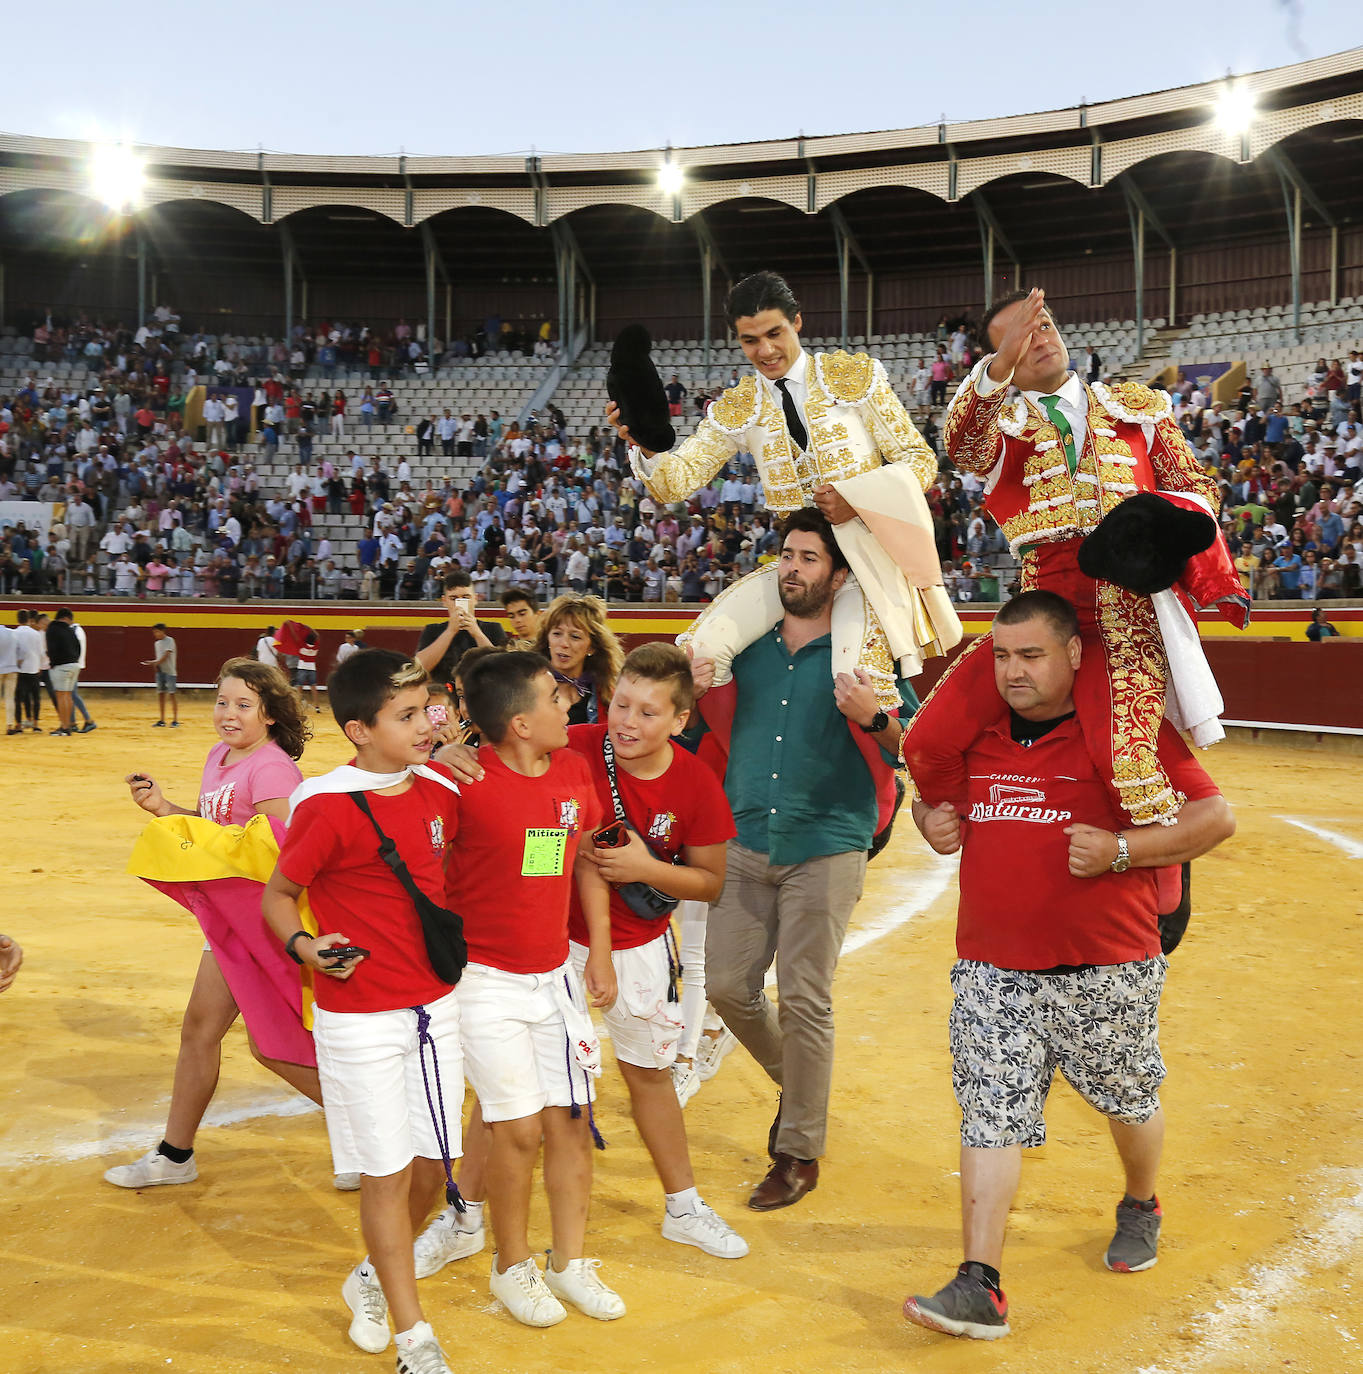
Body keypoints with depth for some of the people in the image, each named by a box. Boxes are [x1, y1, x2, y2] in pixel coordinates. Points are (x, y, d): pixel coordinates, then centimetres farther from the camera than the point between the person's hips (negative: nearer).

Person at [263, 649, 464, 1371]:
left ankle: (372, 1280, 40)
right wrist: (305, 946, -23)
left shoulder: (440, 788, 0)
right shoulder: (326, 807, -17)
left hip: (436, 1002, 6)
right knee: (387, 1172, 3)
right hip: (360, 1018, -5)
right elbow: (277, 894, -6)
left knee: (432, 1163, 12)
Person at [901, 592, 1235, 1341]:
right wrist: (931, 820, 2)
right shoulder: (975, 736, 6)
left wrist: (1120, 849, -20)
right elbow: (929, 790, 26)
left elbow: (1214, 816, -10)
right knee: (989, 1116, -3)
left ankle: (1140, 1205, 48)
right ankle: (980, 1286, 0)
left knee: (1129, 1101, 18)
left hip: (1107, 970, -3)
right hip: (992, 970, 3)